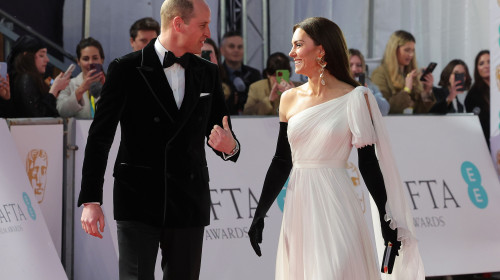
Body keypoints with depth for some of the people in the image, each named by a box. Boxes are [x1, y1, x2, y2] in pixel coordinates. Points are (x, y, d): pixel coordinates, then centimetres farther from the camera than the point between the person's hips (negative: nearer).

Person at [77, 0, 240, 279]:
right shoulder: (126, 69, -4)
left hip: (189, 202, 4)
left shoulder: (208, 73, 9)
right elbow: (99, 138, -5)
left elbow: (220, 130, 15)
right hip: (138, 202, -4)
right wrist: (91, 201, -11)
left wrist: (230, 147, -11)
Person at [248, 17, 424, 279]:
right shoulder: (290, 99, 8)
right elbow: (281, 162, 11)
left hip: (335, 207, -5)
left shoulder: (354, 99, -4)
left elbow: (368, 163, -4)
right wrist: (259, 214, 9)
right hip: (299, 207, 5)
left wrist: (387, 221, -7)